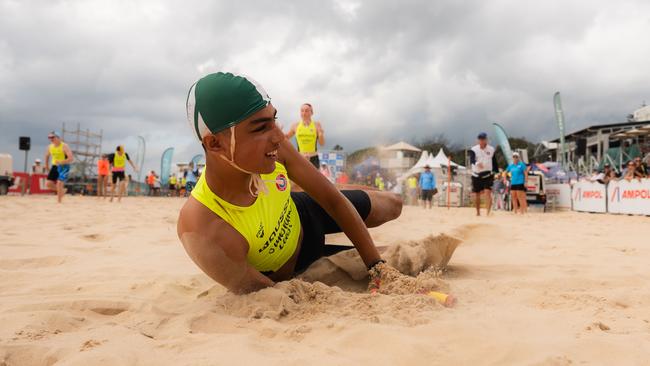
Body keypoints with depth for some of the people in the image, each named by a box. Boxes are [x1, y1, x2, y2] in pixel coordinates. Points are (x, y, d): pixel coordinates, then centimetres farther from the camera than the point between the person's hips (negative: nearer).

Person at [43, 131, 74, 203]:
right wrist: (46, 165, 26)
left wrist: (61, 162, -32)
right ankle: (62, 190, 23)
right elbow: (47, 156, 26)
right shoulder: (50, 147, 5)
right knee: (49, 184, -2)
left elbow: (71, 158, -23)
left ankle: (59, 201, -10)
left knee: (59, 182, -20)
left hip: (64, 167, -7)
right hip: (55, 166, 7)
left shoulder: (64, 146, -15)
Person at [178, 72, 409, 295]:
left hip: (300, 216, 4)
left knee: (392, 206, 15)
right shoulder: (204, 232, -46)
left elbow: (335, 200, -19)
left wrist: (377, 266, -18)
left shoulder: (273, 146, -32)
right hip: (285, 275, -3)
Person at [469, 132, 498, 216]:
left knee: (488, 192, -16)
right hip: (476, 175, 0)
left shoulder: (491, 149, 4)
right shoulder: (473, 149, -4)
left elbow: (494, 162, 12)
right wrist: (477, 163, -42)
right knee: (477, 194, 9)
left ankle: (488, 212, -21)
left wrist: (495, 172, 9)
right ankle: (478, 212, 27)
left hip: (487, 175, 0)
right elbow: (471, 160, -22)